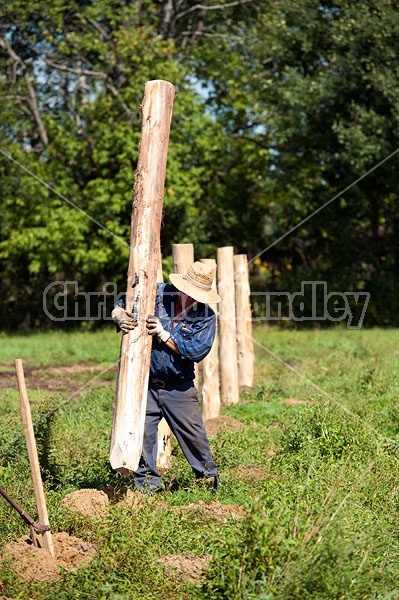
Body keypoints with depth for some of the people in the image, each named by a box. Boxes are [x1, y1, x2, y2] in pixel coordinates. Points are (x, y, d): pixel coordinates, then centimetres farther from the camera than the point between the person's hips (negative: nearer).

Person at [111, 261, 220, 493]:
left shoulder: (206, 317, -7)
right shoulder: (157, 293, -5)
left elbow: (196, 351, -18)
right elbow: (120, 306, 3)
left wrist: (163, 334, -21)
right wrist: (121, 317, -21)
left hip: (179, 387, 0)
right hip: (146, 384, 1)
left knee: (193, 434, 4)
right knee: (143, 433, -1)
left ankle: (209, 476, 25)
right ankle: (147, 481, 15)